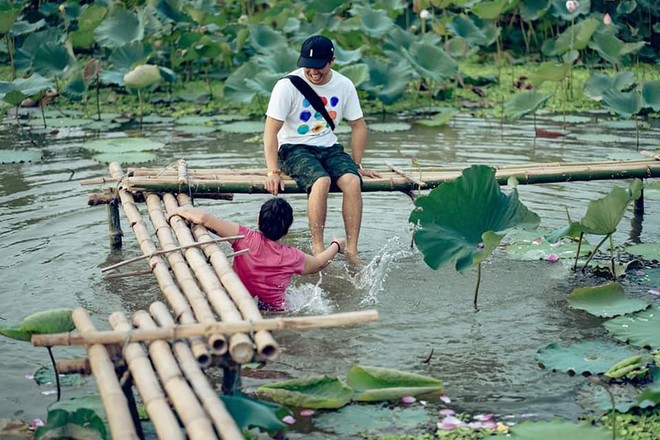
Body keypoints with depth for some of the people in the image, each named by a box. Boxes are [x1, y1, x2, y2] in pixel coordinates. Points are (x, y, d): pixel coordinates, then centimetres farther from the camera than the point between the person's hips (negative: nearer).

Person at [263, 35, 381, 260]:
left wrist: (356, 165, 8)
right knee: (321, 181, -34)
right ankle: (317, 248, -23)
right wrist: (273, 172, -22)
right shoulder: (288, 85, -12)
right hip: (294, 149, -4)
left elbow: (358, 125, 12)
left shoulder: (344, 86, 1)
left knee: (352, 181, -26)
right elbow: (271, 130, -13)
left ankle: (352, 250, -23)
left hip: (329, 148, 4)